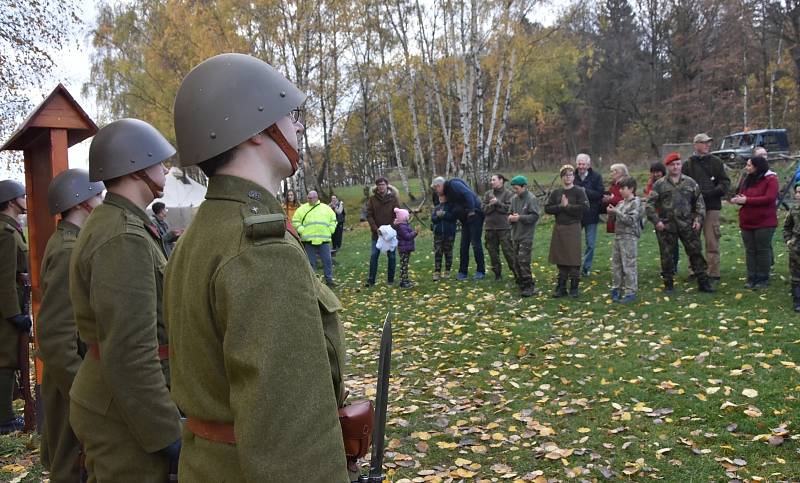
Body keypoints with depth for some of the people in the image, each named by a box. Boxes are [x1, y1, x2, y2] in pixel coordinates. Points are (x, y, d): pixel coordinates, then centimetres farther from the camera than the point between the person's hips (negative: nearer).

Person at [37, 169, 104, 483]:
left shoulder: (69, 243, 9)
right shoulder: (70, 252, -21)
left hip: (75, 380, 9)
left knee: (63, 457, 21)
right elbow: (54, 336, -25)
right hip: (74, 386, -9)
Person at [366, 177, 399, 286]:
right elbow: (369, 215, -2)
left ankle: (390, 279, 17)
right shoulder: (372, 199, 0)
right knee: (374, 256, 0)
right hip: (376, 232, 1)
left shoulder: (393, 198, -3)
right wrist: (376, 228, -13)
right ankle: (371, 280, 6)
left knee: (391, 256, 6)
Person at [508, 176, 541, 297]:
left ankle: (529, 286, -4)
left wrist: (520, 218, -20)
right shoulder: (514, 199, 10)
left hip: (526, 236, -7)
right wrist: (510, 217, -4)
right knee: (516, 261, 10)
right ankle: (521, 284, 21)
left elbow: (535, 216, -15)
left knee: (523, 261, -12)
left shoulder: (531, 199, -10)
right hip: (515, 235, 7)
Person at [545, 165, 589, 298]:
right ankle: (561, 288, 15)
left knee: (574, 259, 0)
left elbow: (584, 207, -16)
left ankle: (574, 288, 10)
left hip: (573, 228, -4)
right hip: (559, 228, 4)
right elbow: (547, 208, 2)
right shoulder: (556, 192, 9)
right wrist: (561, 207, -12)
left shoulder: (579, 191, -3)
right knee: (560, 259, 7)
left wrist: (567, 206, -12)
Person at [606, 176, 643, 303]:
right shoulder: (621, 203, 14)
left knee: (629, 265, -5)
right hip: (618, 235, 8)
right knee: (616, 264, 12)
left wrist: (616, 212, -18)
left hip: (629, 237, -8)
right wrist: (612, 212, 2)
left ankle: (630, 292, 1)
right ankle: (616, 288, 22)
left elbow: (631, 220, -18)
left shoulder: (636, 202, -8)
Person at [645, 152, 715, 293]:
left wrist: (698, 218, 3)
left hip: (687, 224, 1)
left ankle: (703, 282, 12)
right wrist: (656, 221, -8)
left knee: (695, 252, 2)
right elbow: (650, 204, 1)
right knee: (667, 255, 4)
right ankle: (668, 284, 16)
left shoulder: (690, 183, 8)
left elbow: (699, 202, 13)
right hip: (666, 226, -1)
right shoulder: (659, 185, 1)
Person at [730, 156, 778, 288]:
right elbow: (740, 194, 19)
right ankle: (751, 278, 16)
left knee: (762, 250, 3)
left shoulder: (771, 179, -9)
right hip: (747, 222, 6)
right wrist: (737, 199, -6)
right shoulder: (746, 179, 12)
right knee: (750, 250, 9)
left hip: (764, 223, -6)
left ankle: (763, 279, 13)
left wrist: (747, 200, -20)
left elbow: (769, 198, -20)